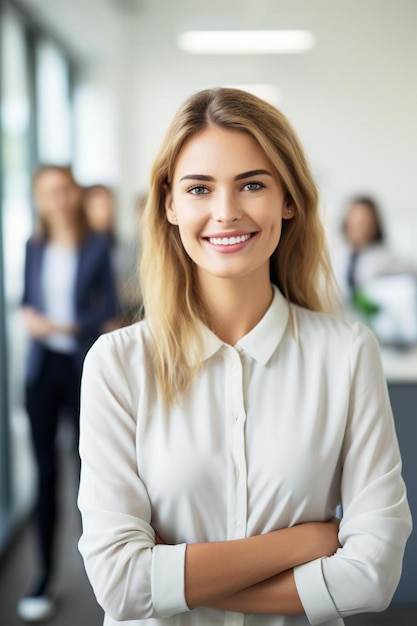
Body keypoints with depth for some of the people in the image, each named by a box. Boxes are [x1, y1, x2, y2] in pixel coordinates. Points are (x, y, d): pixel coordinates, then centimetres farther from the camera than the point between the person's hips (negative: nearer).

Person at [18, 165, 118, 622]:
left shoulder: (97, 246, -4)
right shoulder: (34, 247, 5)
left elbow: (109, 305, -6)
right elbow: (27, 297, 13)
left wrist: (71, 326, -19)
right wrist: (29, 314, -10)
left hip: (83, 365, -2)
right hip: (43, 365, 2)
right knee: (45, 469, 4)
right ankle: (44, 576, 12)